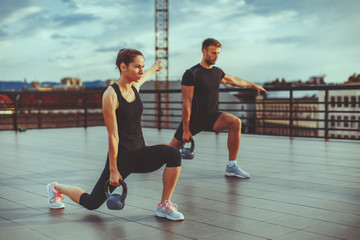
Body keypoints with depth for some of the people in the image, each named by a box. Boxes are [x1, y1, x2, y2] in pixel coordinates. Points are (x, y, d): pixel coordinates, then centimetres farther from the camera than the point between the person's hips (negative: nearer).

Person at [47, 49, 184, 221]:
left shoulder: (135, 86, 3)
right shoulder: (111, 95, -18)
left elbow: (146, 75, 31)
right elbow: (113, 135, -19)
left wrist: (155, 66, 53)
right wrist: (113, 170, -16)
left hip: (141, 152, 6)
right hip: (122, 156, -6)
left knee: (173, 154, -23)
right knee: (91, 203, 6)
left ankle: (164, 206, -7)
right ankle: (56, 188, 37)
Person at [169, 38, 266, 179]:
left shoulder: (217, 72, 4)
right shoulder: (191, 74, -16)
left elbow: (234, 80, 25)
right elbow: (187, 102, -18)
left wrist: (253, 85, 38)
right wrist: (185, 129, -19)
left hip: (211, 117, 5)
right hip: (193, 119, -5)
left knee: (235, 122, -21)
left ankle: (231, 167, -15)